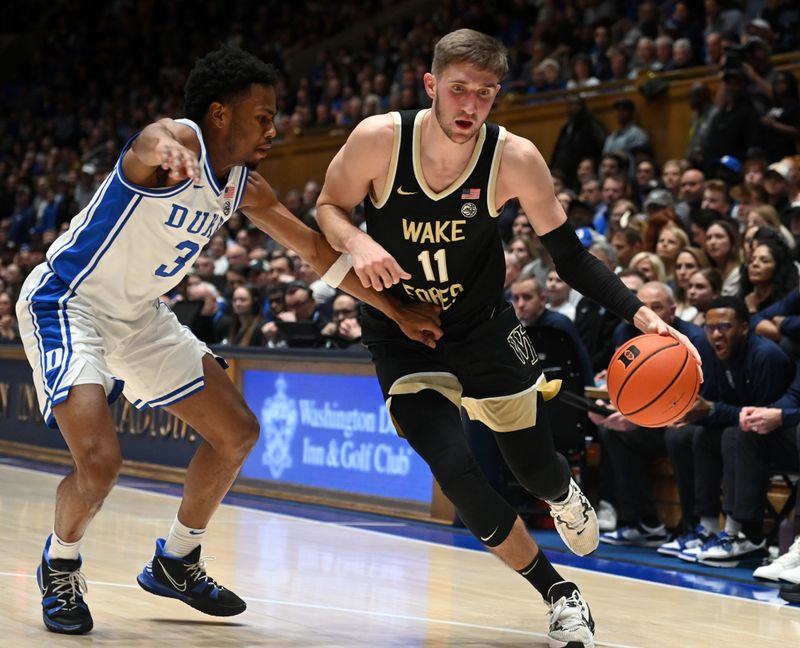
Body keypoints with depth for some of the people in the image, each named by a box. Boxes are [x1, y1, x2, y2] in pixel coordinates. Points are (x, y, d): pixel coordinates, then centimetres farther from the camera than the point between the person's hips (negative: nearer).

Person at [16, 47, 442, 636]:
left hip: (140, 316, 9)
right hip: (66, 306, -9)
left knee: (237, 432, 9)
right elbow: (155, 141, -51)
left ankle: (176, 563, 28)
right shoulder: (177, 141, -25)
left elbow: (315, 247, 9)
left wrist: (395, 310, 9)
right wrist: (166, 152, -77)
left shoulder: (246, 188, -1)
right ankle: (60, 568, 7)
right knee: (99, 460, -25)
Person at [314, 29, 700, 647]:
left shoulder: (515, 159, -19)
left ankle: (567, 499, 51)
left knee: (536, 467, 9)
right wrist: (357, 243, -27)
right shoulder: (380, 138, -20)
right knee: (457, 472, -18)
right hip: (402, 337, -1)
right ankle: (561, 595, 1)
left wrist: (639, 313, -24)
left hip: (484, 328, 1)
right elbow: (328, 207, -4)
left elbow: (571, 257, -11)